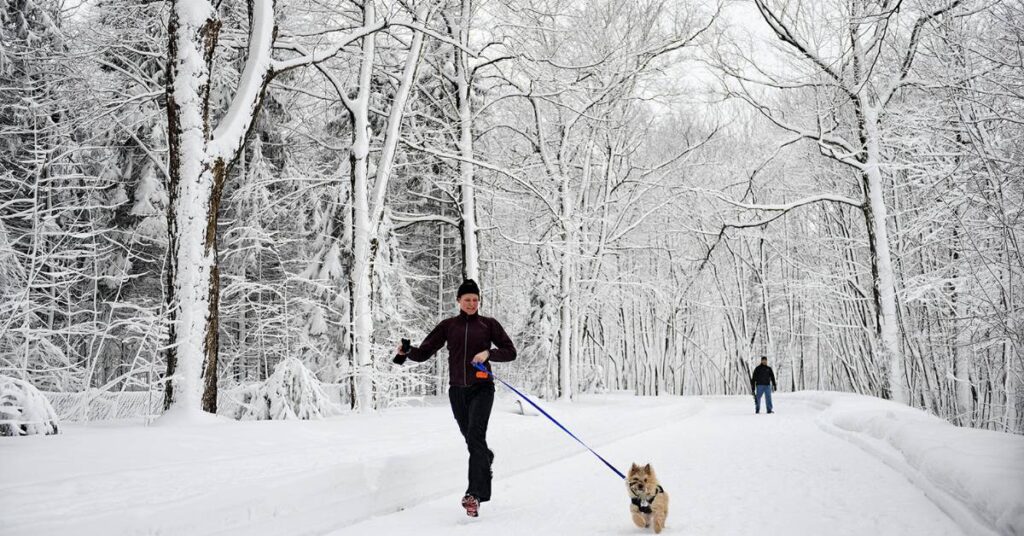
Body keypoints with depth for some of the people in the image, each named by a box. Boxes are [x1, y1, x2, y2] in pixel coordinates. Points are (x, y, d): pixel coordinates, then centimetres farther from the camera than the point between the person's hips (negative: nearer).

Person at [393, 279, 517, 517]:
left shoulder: (488, 324, 2)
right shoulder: (448, 325, 6)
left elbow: (510, 352, 1)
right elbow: (424, 352, 3)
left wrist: (488, 352, -16)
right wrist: (407, 351, -18)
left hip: (481, 388, -3)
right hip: (457, 390, 3)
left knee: (475, 436, -20)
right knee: (470, 438, 16)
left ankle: (475, 493, -23)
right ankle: (486, 458, 49)